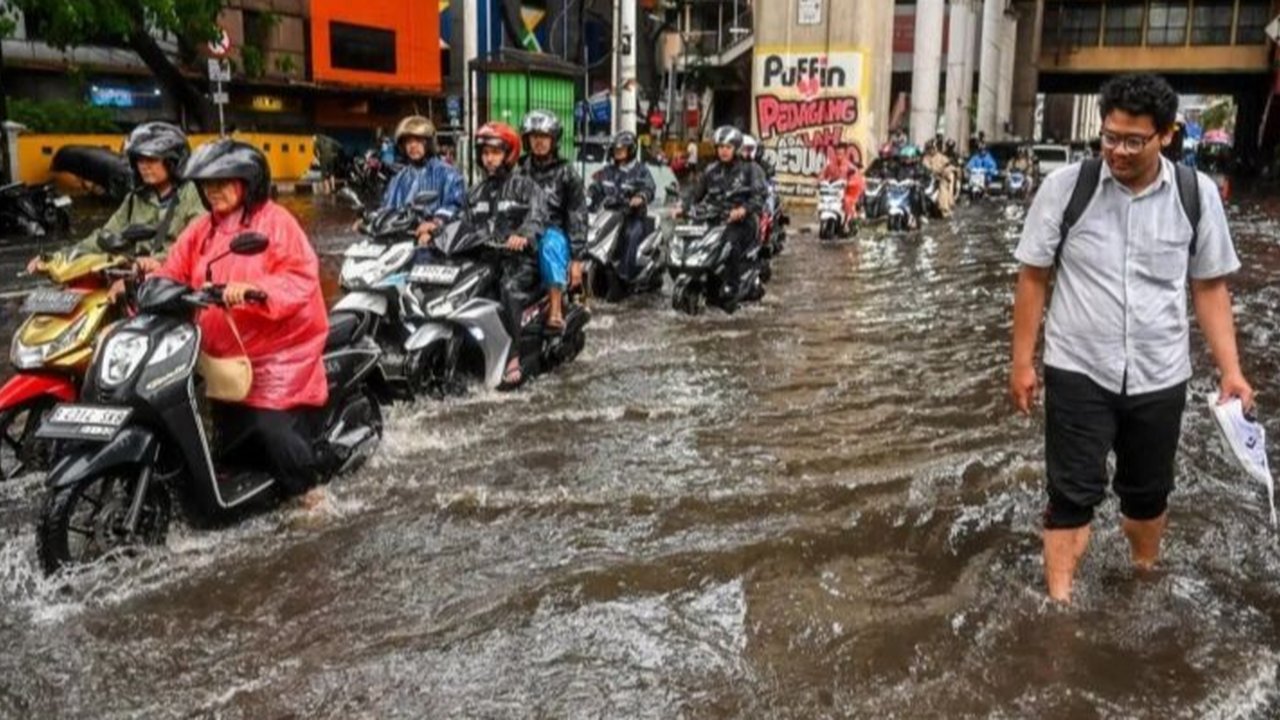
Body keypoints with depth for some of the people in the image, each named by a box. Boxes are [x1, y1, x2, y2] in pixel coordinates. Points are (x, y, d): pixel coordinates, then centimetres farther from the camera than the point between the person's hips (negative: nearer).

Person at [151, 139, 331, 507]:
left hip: (275, 352, -7)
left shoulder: (275, 221, -10)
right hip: (225, 356, 7)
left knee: (272, 427, -15)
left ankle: (305, 486, 7)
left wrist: (253, 288, -37)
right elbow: (173, 274, 9)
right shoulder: (201, 229, 13)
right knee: (233, 430, 16)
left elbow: (301, 278, -22)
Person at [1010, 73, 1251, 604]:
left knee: (1148, 491, 19)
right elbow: (1033, 277, -4)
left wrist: (1230, 369, -1)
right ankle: (1059, 604, 12)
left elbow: (1210, 286, 4)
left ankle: (1145, 579, 43)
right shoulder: (1065, 186, -10)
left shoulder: (1196, 195, -4)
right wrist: (1022, 361, -3)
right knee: (1073, 494, 2)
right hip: (1078, 372, -2)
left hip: (1160, 377, 3)